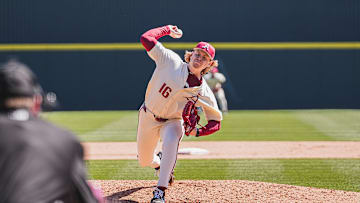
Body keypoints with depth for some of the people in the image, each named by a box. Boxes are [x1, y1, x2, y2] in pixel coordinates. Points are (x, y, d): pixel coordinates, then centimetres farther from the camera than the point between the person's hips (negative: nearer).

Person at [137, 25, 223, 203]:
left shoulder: (204, 93, -16)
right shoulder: (171, 61, -17)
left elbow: (215, 122, -9)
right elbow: (146, 38, -18)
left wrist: (197, 132, -26)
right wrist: (168, 29, -7)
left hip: (172, 122, -2)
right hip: (147, 116, 2)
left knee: (171, 142, -37)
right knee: (144, 161, 13)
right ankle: (158, 162, 55)